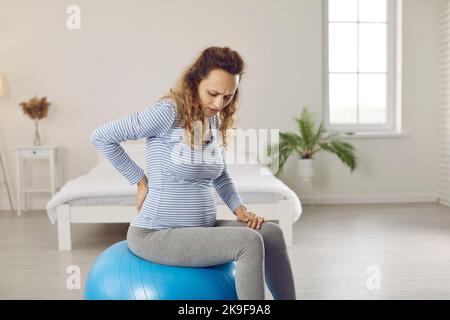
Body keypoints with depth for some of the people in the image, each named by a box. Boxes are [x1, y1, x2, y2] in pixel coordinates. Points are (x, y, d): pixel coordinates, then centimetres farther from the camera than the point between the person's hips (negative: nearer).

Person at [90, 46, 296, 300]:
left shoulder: (215, 120, 7)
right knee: (249, 242, -21)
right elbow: (101, 137, -12)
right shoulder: (168, 112, -16)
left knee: (272, 232, -2)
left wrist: (239, 208, 4)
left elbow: (220, 175, 20)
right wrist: (140, 180, -10)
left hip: (201, 228, 8)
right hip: (156, 235, -7)